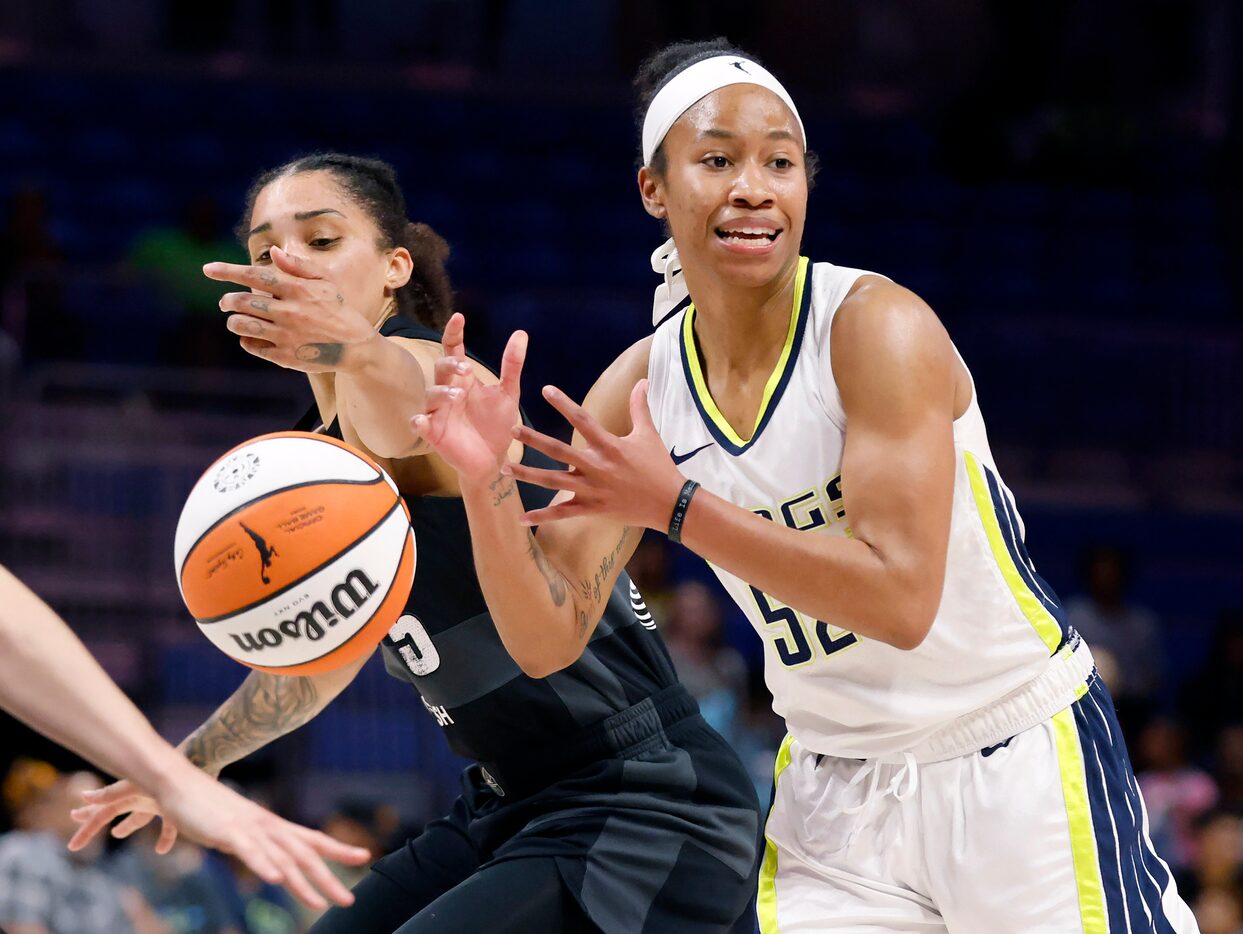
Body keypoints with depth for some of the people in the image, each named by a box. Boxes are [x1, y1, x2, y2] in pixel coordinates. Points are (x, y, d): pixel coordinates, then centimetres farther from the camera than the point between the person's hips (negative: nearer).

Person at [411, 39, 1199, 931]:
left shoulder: (878, 326, -19)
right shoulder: (640, 389, -3)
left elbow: (900, 598, -29)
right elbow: (549, 641, -5)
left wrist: (675, 507, -32)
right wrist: (488, 484, -22)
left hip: (1021, 762, -4)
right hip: (838, 789, 4)